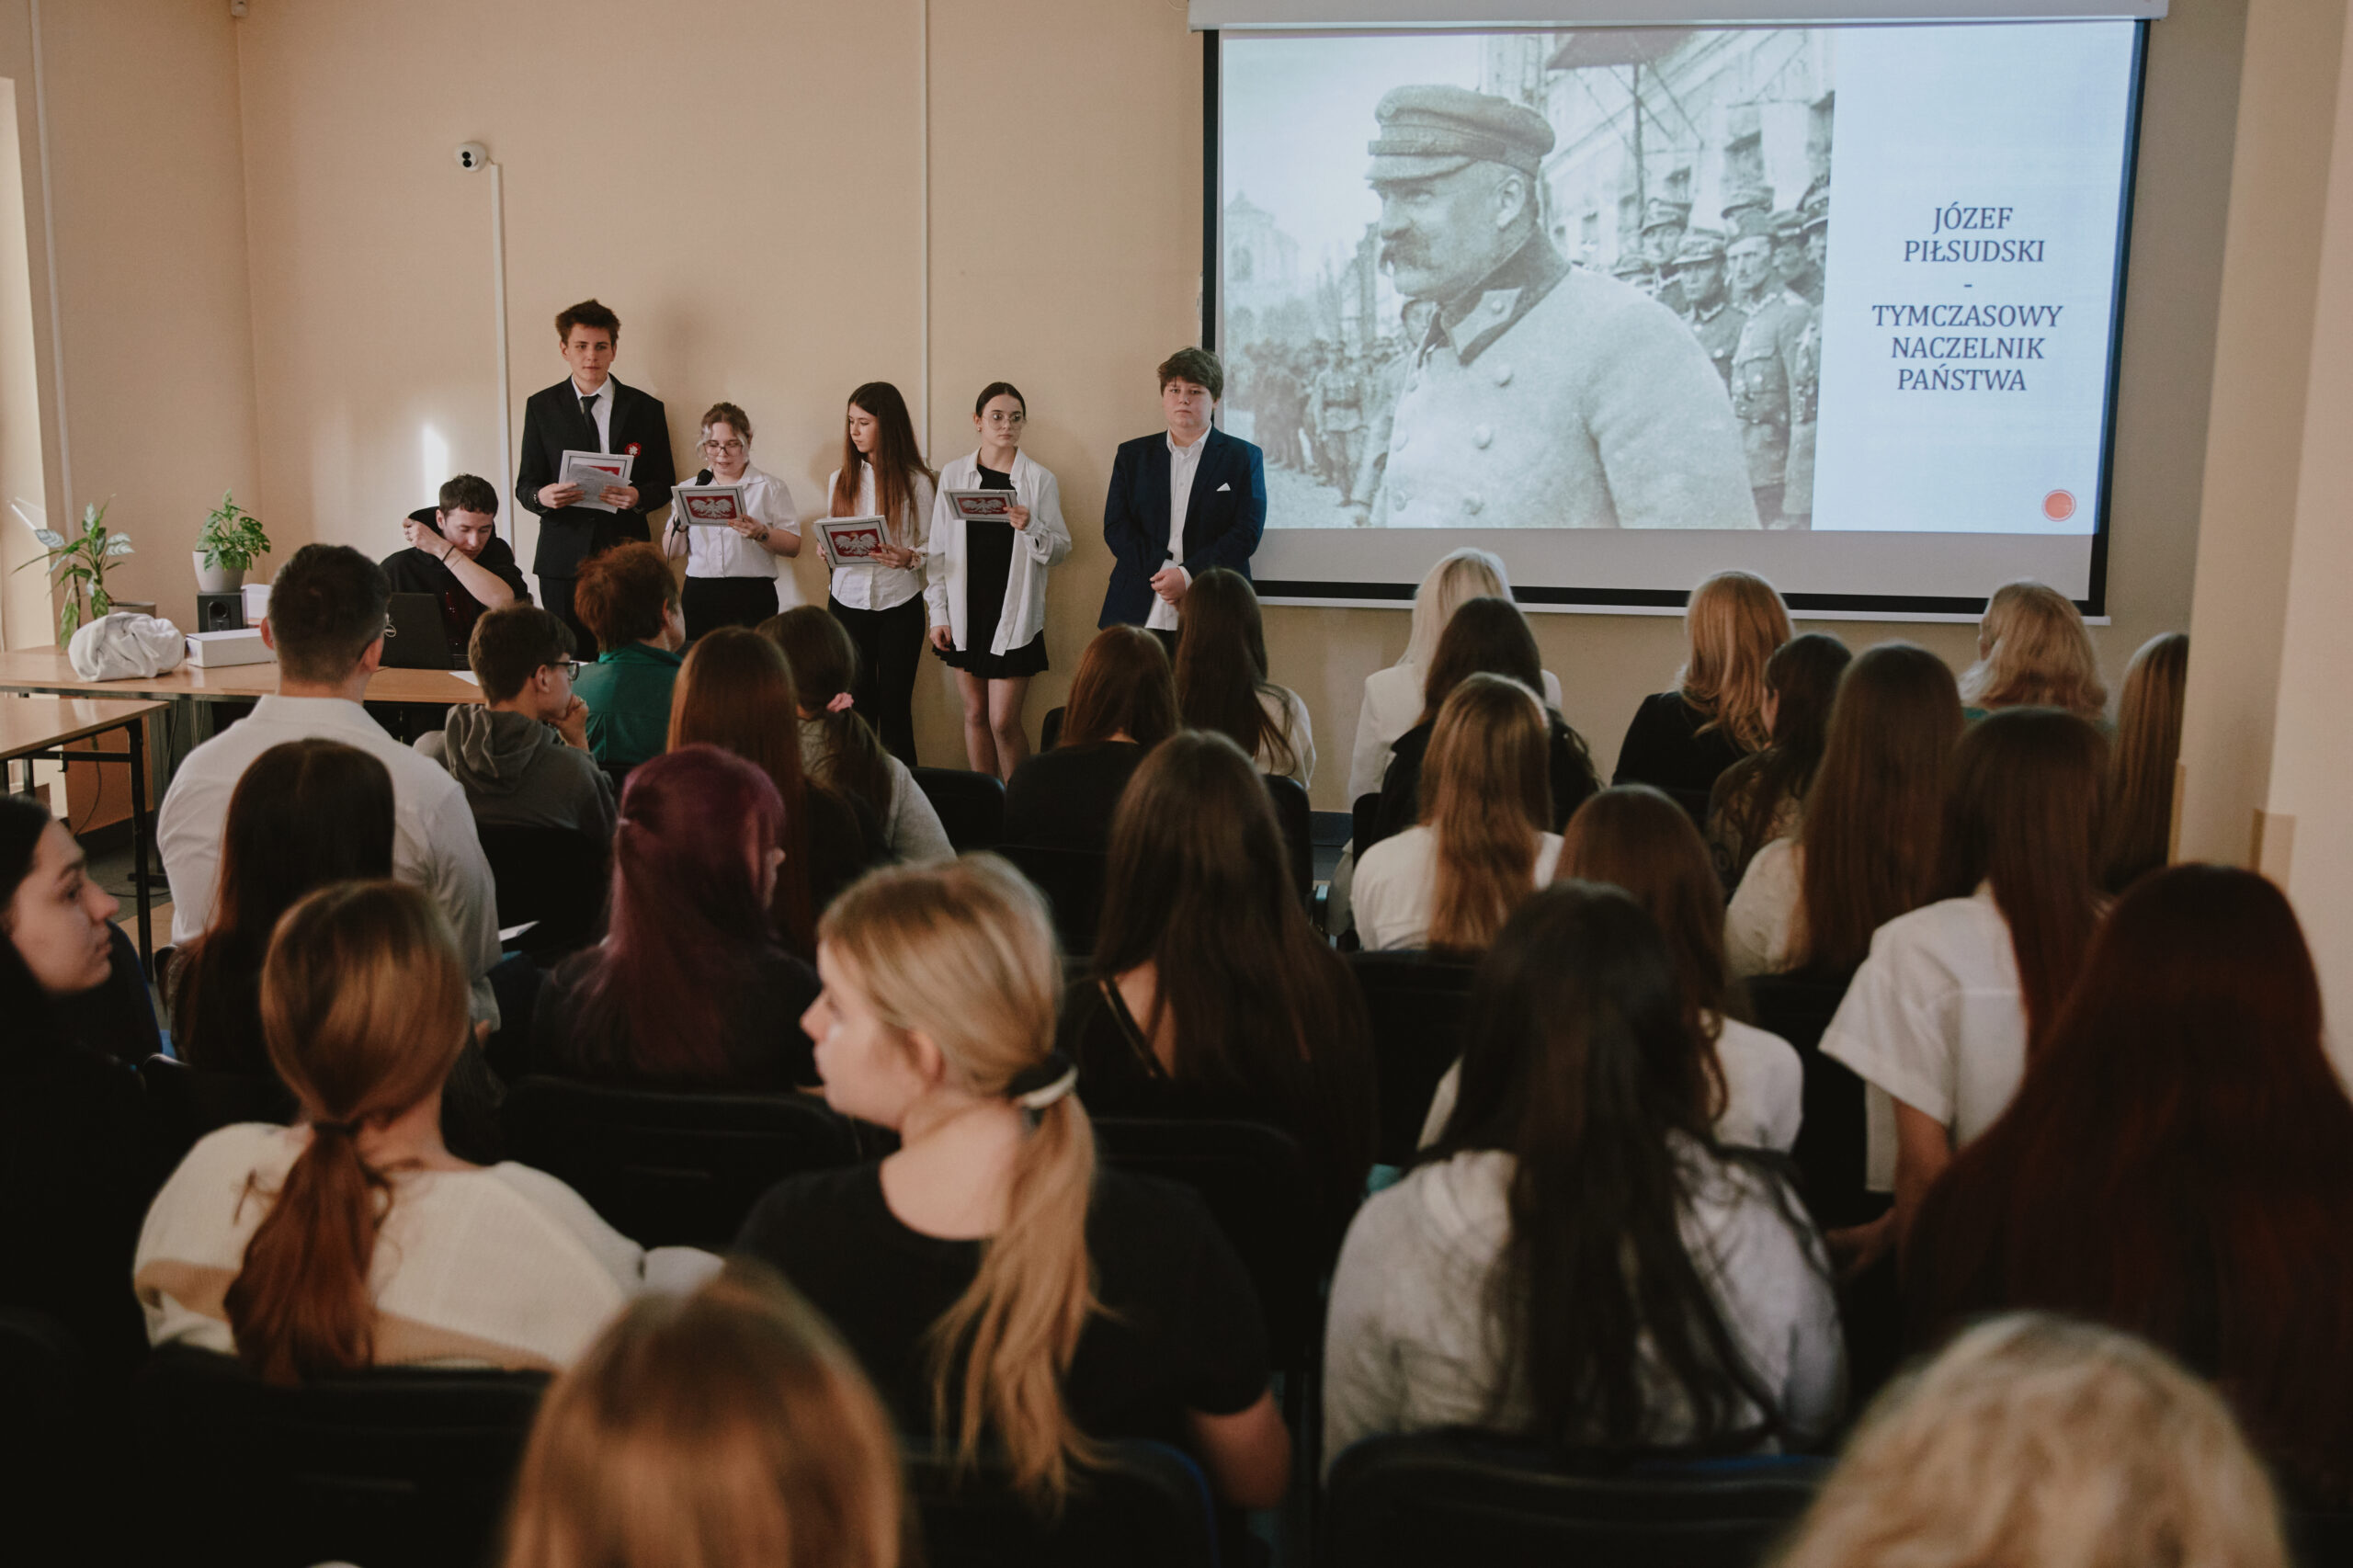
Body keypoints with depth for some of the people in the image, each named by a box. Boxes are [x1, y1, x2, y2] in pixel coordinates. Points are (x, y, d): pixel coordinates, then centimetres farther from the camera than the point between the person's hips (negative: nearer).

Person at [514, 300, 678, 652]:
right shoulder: (541, 407, 11)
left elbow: (664, 483, 9)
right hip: (563, 557, 1)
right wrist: (542, 496, -14)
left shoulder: (646, 408, 8)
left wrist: (638, 497, -13)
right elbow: (525, 486, 10)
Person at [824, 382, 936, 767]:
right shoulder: (838, 479, 12)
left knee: (894, 708, -1)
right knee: (856, 706, 5)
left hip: (899, 605, -3)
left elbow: (931, 546, -1)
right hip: (848, 602, 3)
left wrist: (910, 558, -22)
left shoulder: (916, 481, -1)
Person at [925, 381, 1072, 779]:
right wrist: (938, 614, 2)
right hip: (966, 610, 3)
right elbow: (938, 548, 7)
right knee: (975, 714, 10)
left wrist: (1031, 528, -20)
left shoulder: (1039, 479, -1)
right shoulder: (953, 475, 5)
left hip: (1014, 612, -3)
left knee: (1003, 721, -6)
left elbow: (1061, 548, 1)